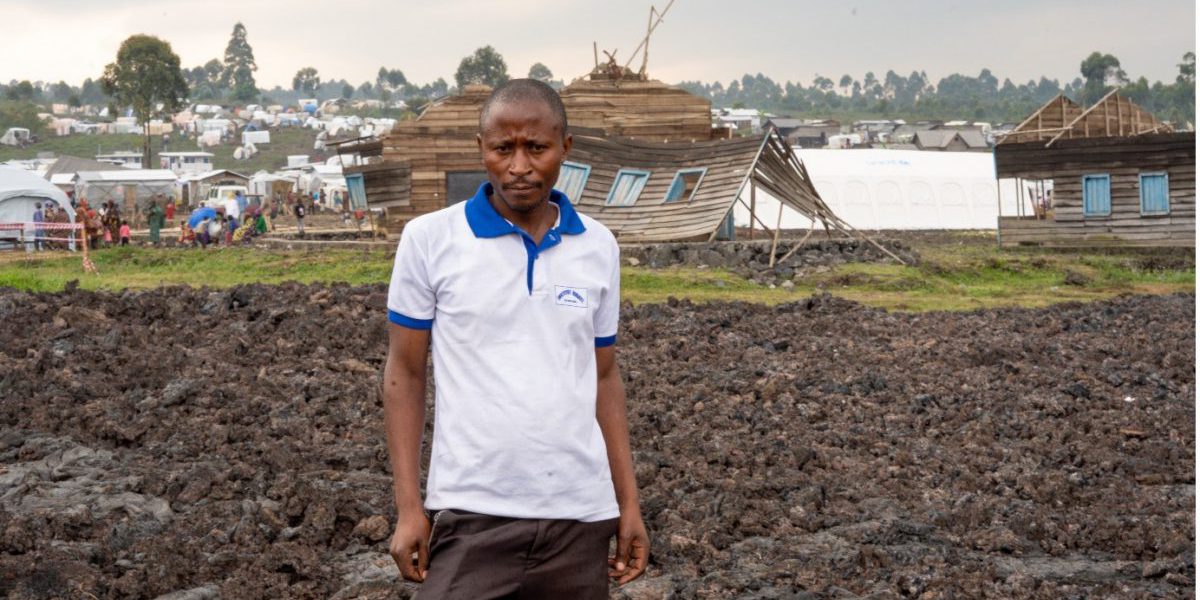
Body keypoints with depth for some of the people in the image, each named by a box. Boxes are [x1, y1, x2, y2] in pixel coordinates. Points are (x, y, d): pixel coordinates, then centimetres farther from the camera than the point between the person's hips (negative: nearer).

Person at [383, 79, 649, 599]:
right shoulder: (429, 239, -3)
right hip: (472, 514, -3)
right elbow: (404, 372, 1)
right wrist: (408, 507, -4)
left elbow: (603, 377, 13)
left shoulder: (598, 247, 6)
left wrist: (629, 504, 9)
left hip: (580, 515, 3)